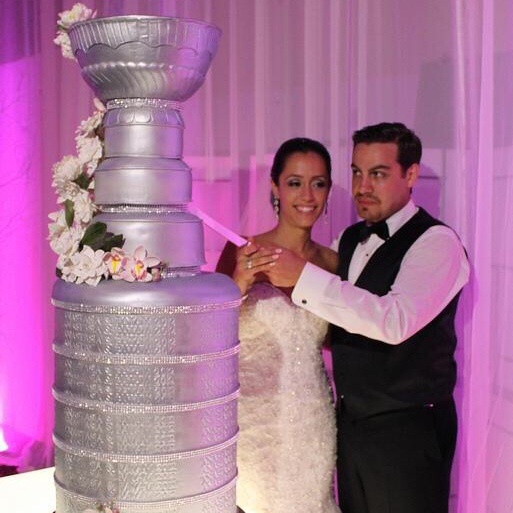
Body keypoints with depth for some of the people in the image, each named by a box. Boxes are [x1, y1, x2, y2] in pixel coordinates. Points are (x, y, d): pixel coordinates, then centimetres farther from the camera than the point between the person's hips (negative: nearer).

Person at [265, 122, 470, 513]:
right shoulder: (351, 239, 8)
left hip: (407, 429, -7)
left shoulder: (436, 242, -16)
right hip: (351, 421, 7)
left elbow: (396, 321, -32)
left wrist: (303, 276, -32)